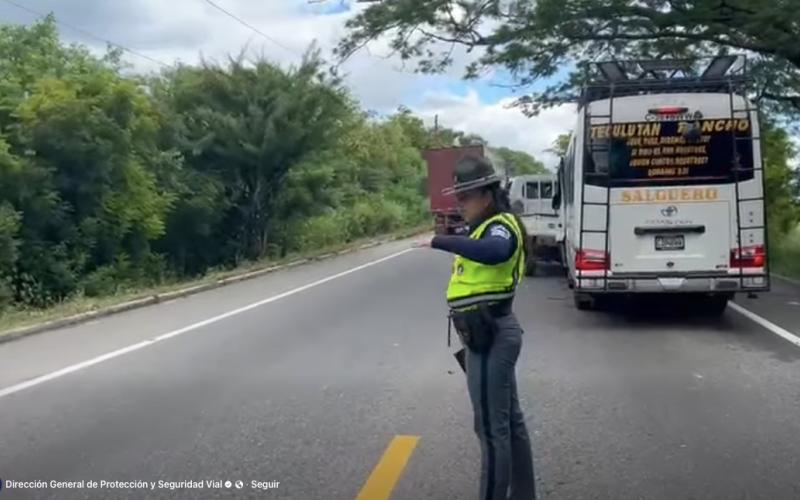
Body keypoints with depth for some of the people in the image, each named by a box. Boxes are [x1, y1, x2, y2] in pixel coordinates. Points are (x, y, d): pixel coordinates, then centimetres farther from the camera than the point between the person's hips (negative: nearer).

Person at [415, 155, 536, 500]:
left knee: (491, 428, -2)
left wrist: (440, 242, -39)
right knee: (510, 421, 18)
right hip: (492, 333, 11)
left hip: (490, 336, -11)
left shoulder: (500, 226, -17)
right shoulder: (489, 228, 16)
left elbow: (495, 252, -40)